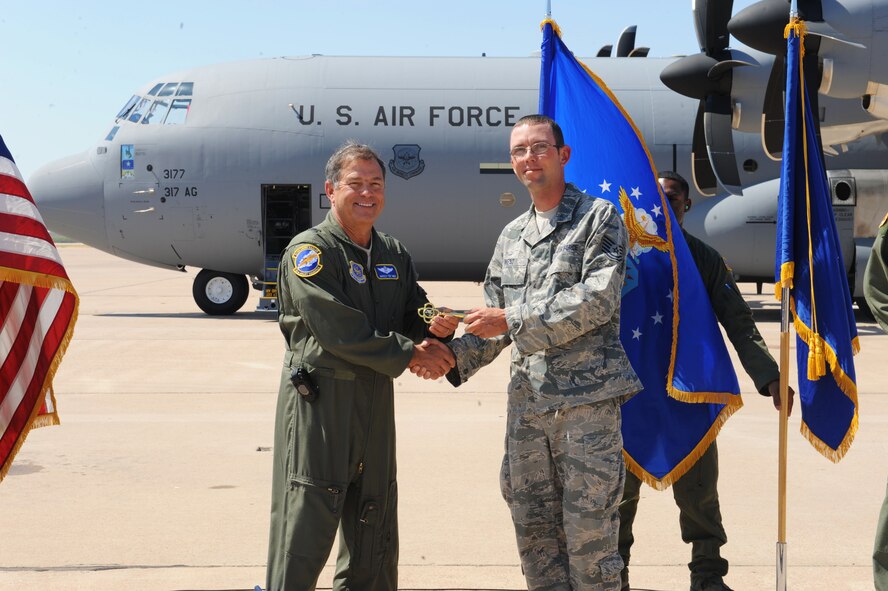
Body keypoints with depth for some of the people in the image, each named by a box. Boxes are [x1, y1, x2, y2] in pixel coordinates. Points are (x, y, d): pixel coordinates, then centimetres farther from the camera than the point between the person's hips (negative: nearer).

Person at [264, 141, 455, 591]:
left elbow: (413, 315, 12)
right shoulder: (309, 250, -8)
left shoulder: (394, 255, 14)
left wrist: (433, 332, -13)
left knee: (374, 524, 14)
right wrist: (409, 354, -16)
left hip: (376, 399, 7)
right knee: (306, 525, -7)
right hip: (318, 397, -7)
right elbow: (338, 330, -18)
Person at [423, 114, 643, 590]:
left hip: (587, 394, -6)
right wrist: (454, 356, 0)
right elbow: (497, 320, 18)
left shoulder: (598, 218, 0)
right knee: (532, 526, 9)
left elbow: (599, 298, -14)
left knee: (588, 530, -3)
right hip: (527, 398, 6)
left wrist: (514, 319, -14)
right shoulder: (511, 237, 18)